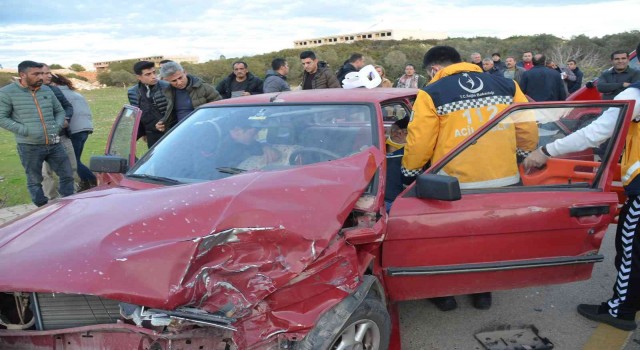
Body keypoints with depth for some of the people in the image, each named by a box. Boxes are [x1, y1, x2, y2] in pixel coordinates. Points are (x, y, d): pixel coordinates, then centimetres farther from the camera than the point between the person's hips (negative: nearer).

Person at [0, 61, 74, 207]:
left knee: (67, 174, 5)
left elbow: (60, 111, 18)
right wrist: (25, 131, -16)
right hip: (29, 146, -4)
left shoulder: (46, 90, 9)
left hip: (54, 144, 4)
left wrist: (57, 126, -1)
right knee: (34, 181, 4)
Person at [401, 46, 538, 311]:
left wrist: (408, 175, 6)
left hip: (455, 186, -4)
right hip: (505, 180, 4)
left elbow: (419, 144, -10)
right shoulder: (506, 85, 6)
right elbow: (528, 131, 8)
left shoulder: (431, 94, -8)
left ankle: (445, 294, 31)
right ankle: (483, 292, 37)